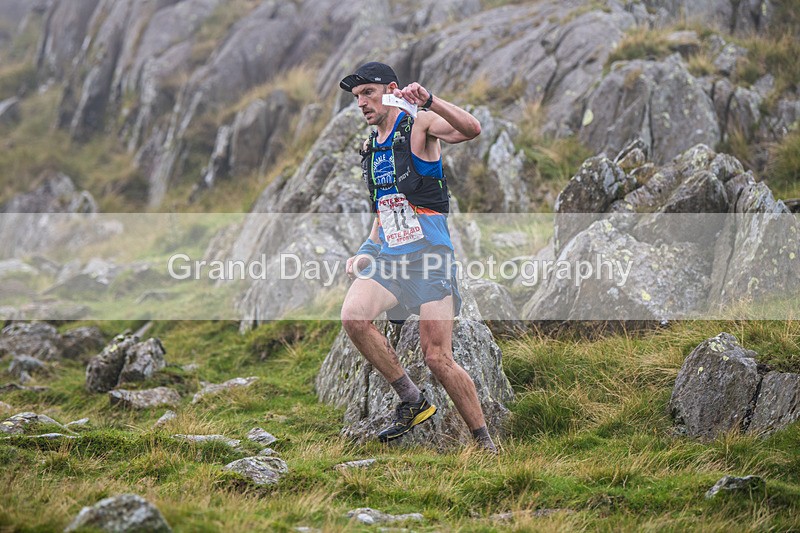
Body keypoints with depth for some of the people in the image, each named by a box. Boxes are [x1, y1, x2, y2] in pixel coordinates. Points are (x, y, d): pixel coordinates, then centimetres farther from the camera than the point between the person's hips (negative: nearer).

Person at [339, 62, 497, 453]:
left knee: (438, 358, -11)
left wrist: (429, 101, -36)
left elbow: (470, 130, -23)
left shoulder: (419, 125, -3)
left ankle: (486, 445, 3)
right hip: (388, 257, 6)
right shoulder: (370, 149, 18)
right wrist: (367, 251, 14)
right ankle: (412, 400, -7)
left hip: (430, 258, -6)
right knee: (353, 316, -22)